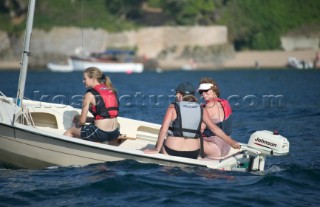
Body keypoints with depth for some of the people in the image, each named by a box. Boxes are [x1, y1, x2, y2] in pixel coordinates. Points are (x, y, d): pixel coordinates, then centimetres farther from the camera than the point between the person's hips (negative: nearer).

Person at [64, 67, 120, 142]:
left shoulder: (90, 95, -7)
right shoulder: (112, 91, 13)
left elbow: (82, 121, -3)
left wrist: (76, 124, 19)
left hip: (100, 133, -7)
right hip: (114, 134, 7)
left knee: (70, 131, 18)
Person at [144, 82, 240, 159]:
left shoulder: (173, 107, -4)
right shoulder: (201, 110, 5)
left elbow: (163, 129, -12)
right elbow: (214, 128, 6)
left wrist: (156, 149, -7)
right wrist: (232, 142, 14)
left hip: (171, 152, -4)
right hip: (193, 155, 4)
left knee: (160, 142, 26)